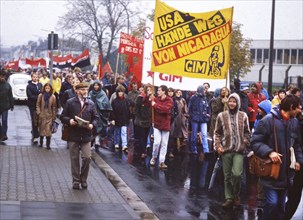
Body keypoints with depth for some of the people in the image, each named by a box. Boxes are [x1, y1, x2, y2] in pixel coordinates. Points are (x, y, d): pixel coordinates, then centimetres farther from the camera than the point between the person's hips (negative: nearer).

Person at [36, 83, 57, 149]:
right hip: (42, 116, 1)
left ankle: (48, 145, -1)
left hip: (49, 116, -1)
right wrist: (38, 112, -6)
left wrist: (54, 116, 0)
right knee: (41, 129, 10)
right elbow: (38, 105, 4)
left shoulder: (53, 97, -2)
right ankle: (41, 143, 24)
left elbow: (54, 107, 2)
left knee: (48, 130, -6)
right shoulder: (41, 95, 0)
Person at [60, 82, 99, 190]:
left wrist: (92, 124, -8)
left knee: (87, 157, -7)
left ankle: (83, 179, 12)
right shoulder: (70, 102, 1)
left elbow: (96, 117, 12)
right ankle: (76, 181, 15)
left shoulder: (91, 103, 7)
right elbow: (63, 117, 3)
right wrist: (69, 121, -16)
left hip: (86, 135, 1)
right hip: (73, 135, -1)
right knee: (74, 159, 5)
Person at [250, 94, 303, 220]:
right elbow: (255, 142, -15)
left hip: (286, 173, 7)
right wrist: (269, 152, -28)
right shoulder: (268, 120, -15)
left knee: (281, 205, 15)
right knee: (272, 202, -12)